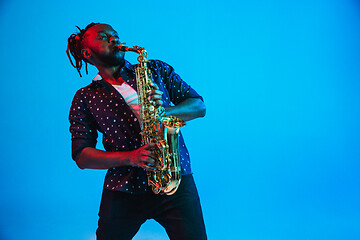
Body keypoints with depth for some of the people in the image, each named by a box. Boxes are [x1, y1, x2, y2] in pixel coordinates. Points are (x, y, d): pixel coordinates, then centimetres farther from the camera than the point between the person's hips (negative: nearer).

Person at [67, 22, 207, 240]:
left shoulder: (156, 70, 14)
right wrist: (128, 157, -15)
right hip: (122, 189, 0)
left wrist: (165, 111, -11)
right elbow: (81, 156, 2)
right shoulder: (85, 98, 9)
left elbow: (199, 106, 10)